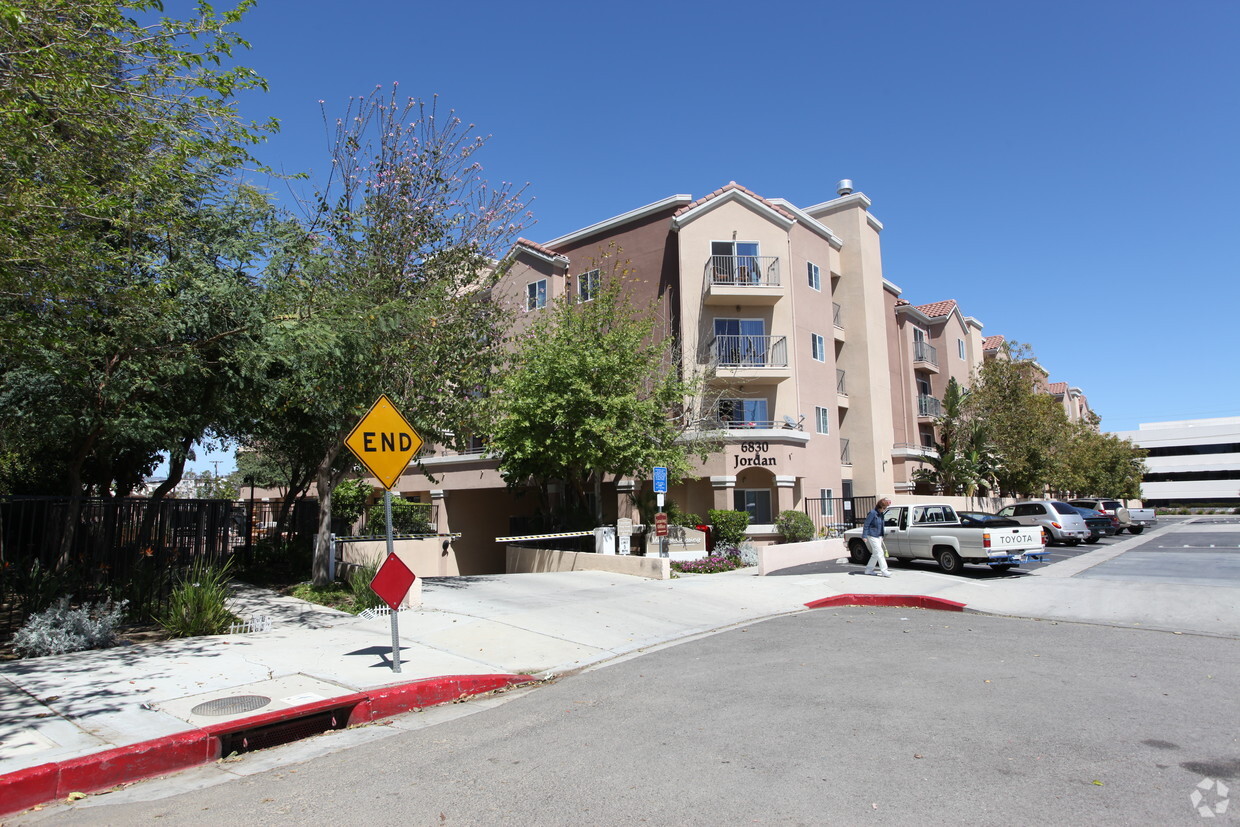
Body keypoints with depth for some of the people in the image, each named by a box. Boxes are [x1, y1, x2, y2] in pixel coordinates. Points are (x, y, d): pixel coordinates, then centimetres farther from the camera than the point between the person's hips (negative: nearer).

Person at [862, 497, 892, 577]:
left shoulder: (881, 514, 9)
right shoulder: (872, 513, -16)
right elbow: (866, 525, -15)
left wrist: (881, 536, 21)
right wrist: (864, 536, -18)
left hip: (878, 536, 9)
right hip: (872, 536, -9)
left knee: (875, 554, 11)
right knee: (879, 553, -10)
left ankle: (868, 570, 19)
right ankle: (884, 571, -8)